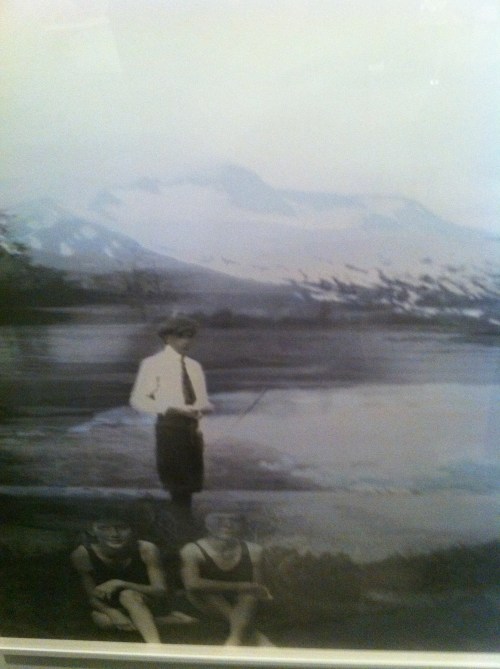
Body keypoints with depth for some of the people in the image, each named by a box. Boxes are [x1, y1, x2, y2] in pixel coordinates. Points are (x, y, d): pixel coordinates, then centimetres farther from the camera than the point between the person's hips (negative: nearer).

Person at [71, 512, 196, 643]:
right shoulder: (82, 554, -23)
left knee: (128, 595, -35)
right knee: (102, 620, -32)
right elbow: (92, 596, -15)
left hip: (143, 601, -2)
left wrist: (120, 584, -39)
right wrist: (112, 613, -36)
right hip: (111, 607, 2)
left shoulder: (146, 550, -26)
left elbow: (161, 592, -27)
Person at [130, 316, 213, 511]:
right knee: (177, 484, -5)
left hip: (192, 427, 6)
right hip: (170, 426, -6)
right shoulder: (153, 364, -2)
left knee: (190, 483, 12)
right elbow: (138, 399, -6)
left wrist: (203, 407, -8)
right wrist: (169, 409, -18)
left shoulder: (194, 366, 14)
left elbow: (203, 400, 18)